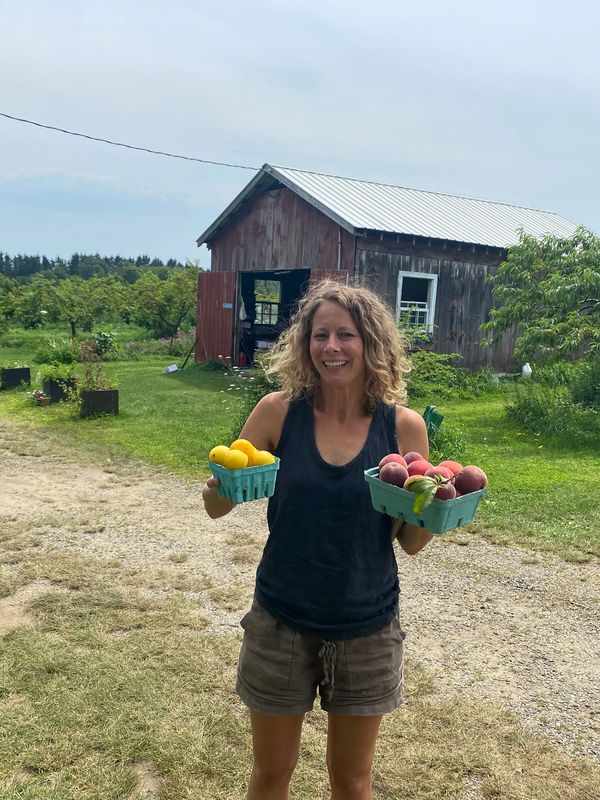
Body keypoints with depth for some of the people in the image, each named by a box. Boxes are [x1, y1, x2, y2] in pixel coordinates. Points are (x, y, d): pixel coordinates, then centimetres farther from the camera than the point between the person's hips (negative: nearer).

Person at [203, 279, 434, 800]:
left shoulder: (404, 426, -10)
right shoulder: (278, 411, -11)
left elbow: (411, 543, -2)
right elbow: (216, 507, -4)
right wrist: (225, 481, -25)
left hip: (367, 629, 0)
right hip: (281, 622, 0)